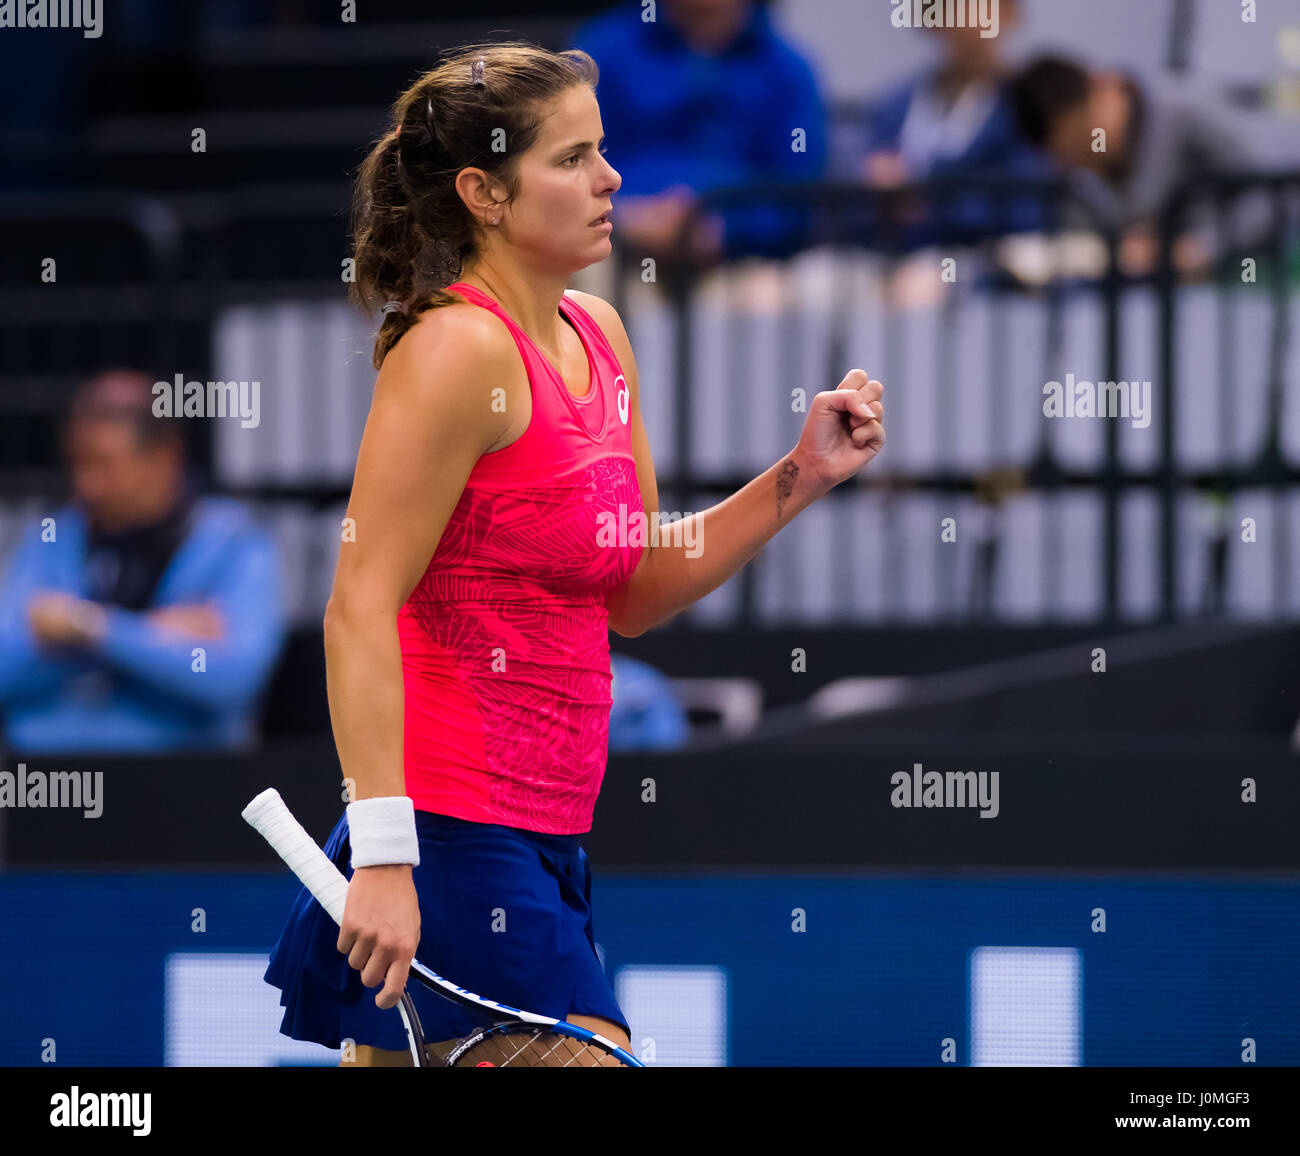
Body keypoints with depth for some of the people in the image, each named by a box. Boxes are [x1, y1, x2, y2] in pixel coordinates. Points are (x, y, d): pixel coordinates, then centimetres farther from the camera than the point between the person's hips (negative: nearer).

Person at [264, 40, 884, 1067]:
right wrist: (384, 855, -25)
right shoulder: (458, 352, -13)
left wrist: (803, 475, 11)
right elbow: (360, 611, -18)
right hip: (455, 839, -9)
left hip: (541, 849, 9)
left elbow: (635, 592, 21)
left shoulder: (597, 335, 13)